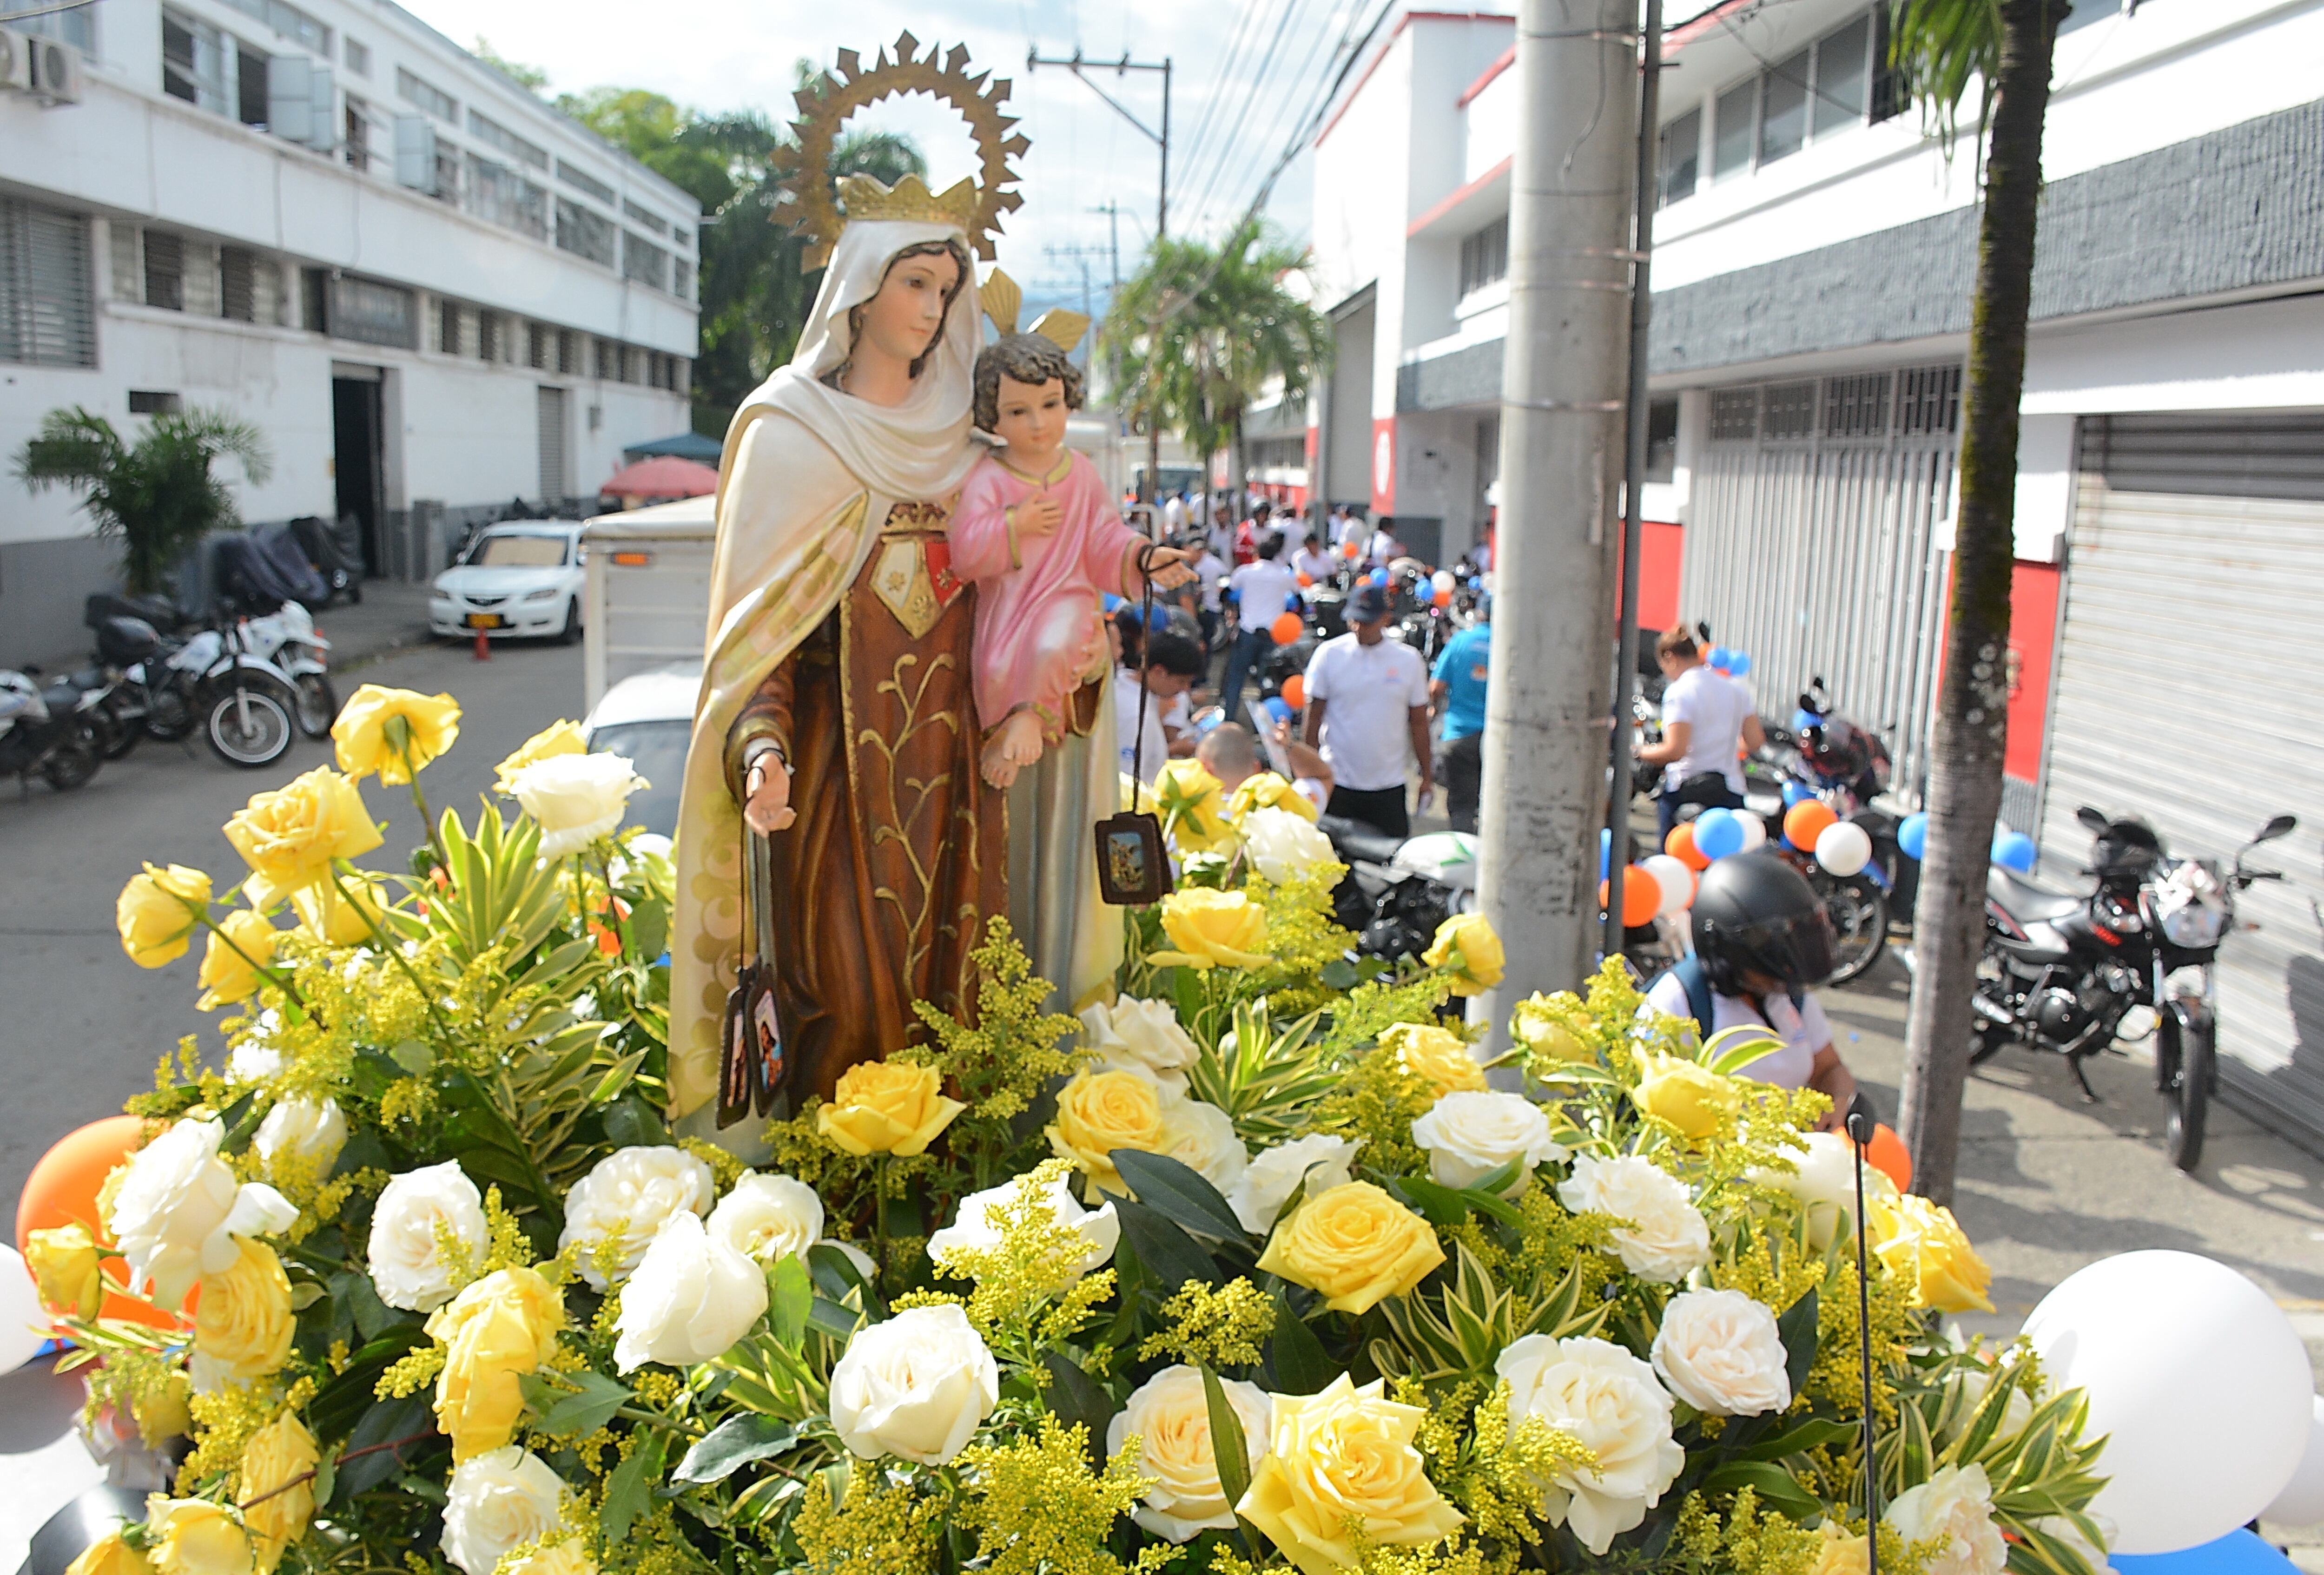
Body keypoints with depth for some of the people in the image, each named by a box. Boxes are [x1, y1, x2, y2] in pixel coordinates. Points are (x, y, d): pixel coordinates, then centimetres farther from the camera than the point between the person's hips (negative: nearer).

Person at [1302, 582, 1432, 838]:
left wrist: (1427, 776, 9)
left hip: (1388, 787, 1)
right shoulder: (1328, 654, -1)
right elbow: (1313, 718, 2)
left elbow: (1418, 722, 9)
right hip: (1337, 783, -1)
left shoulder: (1409, 660, 2)